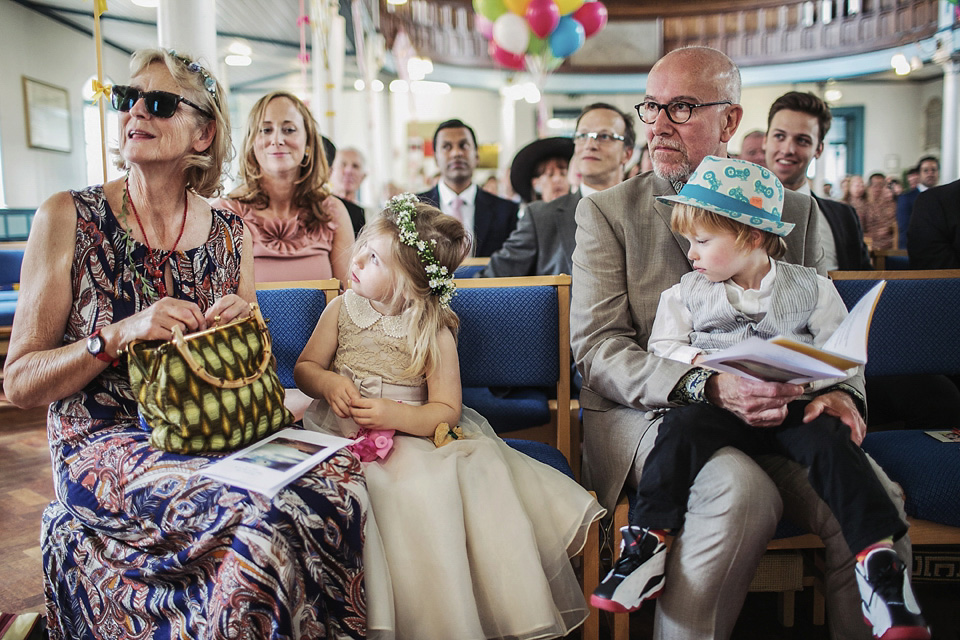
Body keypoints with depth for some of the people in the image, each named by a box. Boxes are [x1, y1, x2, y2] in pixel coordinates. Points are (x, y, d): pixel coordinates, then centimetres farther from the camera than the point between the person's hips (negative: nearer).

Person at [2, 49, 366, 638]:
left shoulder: (231, 233, 7)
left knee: (342, 483, -24)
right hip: (103, 441, -4)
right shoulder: (70, 219, -4)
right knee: (265, 516, -31)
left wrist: (245, 324, -4)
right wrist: (119, 334, -19)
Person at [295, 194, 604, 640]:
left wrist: (396, 415, -25)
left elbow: (446, 410, -8)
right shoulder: (342, 310, 4)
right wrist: (328, 383, -13)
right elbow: (304, 367, 10)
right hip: (345, 432, 0)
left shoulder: (434, 333, -6)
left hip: (414, 435, 0)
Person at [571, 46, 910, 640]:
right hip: (649, 414, -3)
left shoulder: (795, 210, 12)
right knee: (743, 492, -31)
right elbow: (597, 350, -7)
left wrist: (840, 391, -12)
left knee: (875, 499, -22)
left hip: (773, 415, 3)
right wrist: (707, 387, -23)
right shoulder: (606, 212, 2)